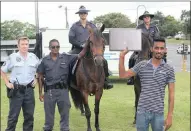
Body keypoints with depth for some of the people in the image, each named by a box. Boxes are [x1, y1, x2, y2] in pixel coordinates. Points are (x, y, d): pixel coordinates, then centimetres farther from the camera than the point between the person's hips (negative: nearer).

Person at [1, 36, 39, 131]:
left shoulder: (34, 57, 5)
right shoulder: (12, 57, -4)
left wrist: (36, 79, 6)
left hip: (29, 90, 3)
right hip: (16, 90, -3)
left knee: (29, 115, 11)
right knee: (13, 116, 3)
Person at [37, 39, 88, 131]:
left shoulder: (66, 58, 2)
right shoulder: (45, 60, 0)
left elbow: (80, 55, -3)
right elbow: (40, 77, 3)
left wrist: (87, 44, -17)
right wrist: (40, 93, 1)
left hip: (63, 90, 1)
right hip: (49, 91, 0)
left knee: (64, 113, 10)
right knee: (49, 113, 11)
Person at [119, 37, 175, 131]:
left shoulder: (169, 69, -2)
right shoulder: (142, 65, 0)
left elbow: (171, 94, -1)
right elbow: (123, 75, 1)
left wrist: (169, 116, -4)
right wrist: (121, 57, -9)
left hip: (158, 113, 0)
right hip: (142, 111, 1)